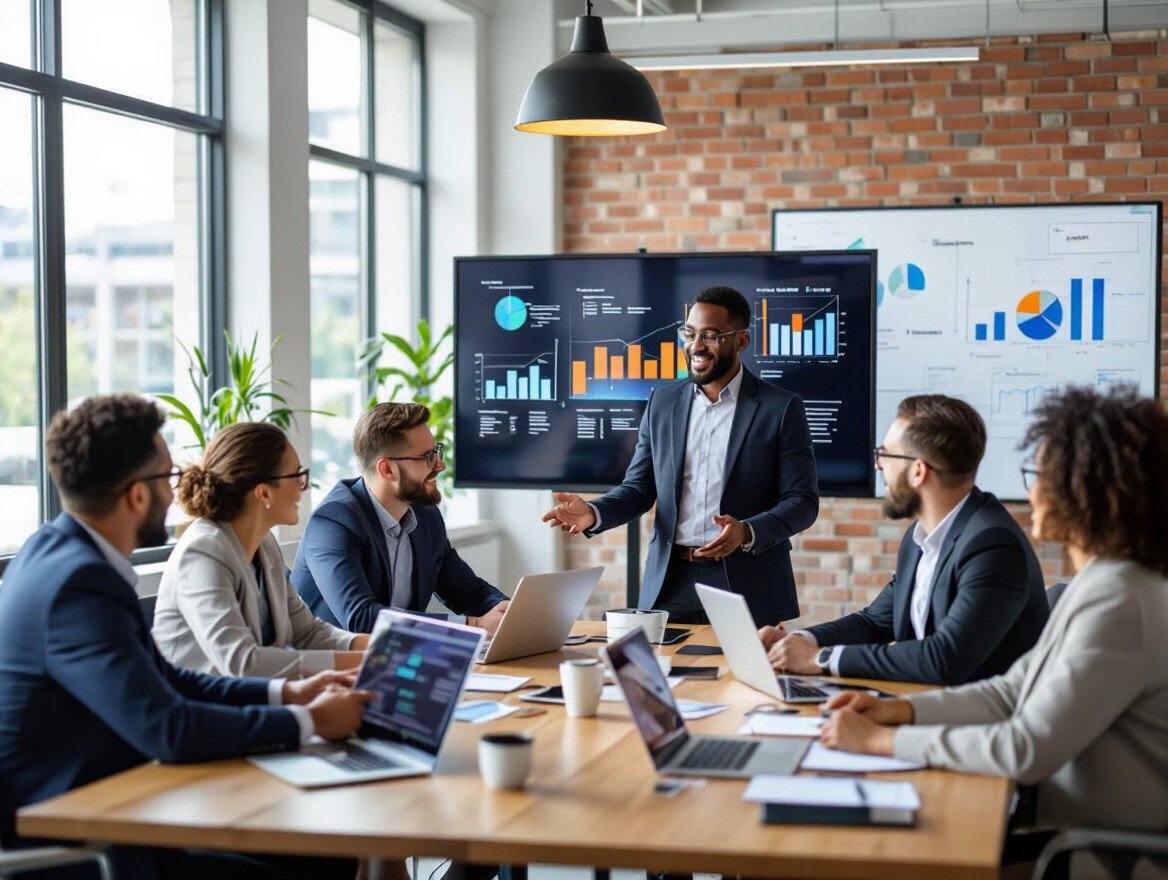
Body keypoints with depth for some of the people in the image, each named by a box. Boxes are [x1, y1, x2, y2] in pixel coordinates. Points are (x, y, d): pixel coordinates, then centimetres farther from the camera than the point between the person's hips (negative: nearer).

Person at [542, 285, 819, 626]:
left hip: (749, 589, -3)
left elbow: (802, 501, -5)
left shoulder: (782, 409, -3)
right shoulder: (663, 402, 10)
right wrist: (592, 514, -9)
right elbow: (638, 488, 12)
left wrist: (747, 533, -23)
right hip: (671, 585, 3)